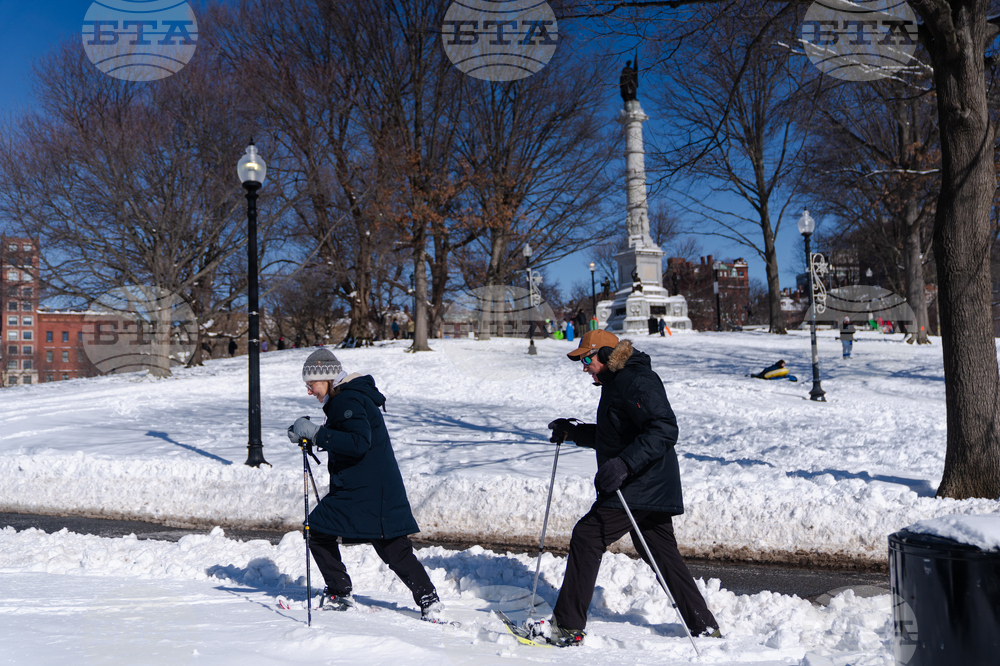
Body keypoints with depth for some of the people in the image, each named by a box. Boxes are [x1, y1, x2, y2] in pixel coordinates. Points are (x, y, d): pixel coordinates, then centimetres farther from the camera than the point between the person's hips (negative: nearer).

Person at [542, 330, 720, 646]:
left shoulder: (637, 382, -15)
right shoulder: (617, 382, 18)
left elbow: (665, 430, -25)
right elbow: (609, 436, 28)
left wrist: (624, 464, -33)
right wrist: (572, 431, 15)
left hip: (639, 488, -11)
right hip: (653, 489, 11)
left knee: (586, 538, -9)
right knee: (662, 553, 15)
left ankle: (568, 626, -5)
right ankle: (704, 626, 21)